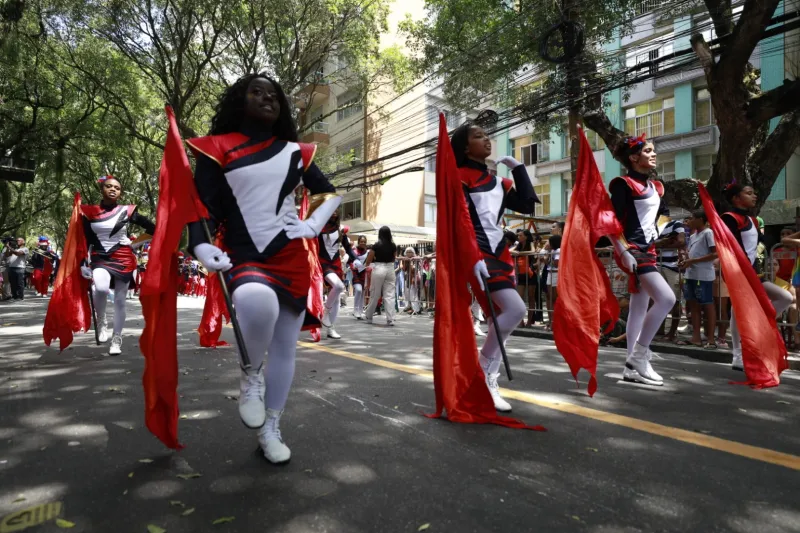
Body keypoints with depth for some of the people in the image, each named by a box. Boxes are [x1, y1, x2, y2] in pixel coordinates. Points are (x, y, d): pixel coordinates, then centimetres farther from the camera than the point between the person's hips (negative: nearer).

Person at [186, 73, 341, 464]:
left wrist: (316, 224, 6)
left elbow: (330, 192, 23)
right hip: (246, 258, -4)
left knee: (285, 346, 7)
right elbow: (202, 205, -3)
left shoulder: (294, 151, 12)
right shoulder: (217, 149, 4)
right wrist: (201, 246, -21)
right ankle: (251, 375, -6)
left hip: (293, 259, 4)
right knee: (256, 301, -38)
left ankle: (270, 431, 26)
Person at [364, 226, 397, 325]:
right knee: (390, 295, 3)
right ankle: (390, 319, -2)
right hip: (390, 269, 3)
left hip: (378, 269, -2)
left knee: (374, 295, 8)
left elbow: (368, 261, -1)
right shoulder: (393, 246, 2)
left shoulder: (376, 245, -7)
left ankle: (369, 317, 21)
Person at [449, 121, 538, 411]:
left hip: (498, 254, 8)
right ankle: (482, 372, -5)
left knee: (500, 316, 4)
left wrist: (518, 168, 13)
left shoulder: (496, 182, 19)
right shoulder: (458, 178, -3)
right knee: (515, 310, -19)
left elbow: (527, 205, 13)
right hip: (474, 256, -8)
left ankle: (489, 383, 13)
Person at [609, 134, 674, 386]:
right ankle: (638, 356, -9)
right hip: (632, 251, -9)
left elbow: (663, 215, 27)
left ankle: (633, 366, 15)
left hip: (648, 250, 9)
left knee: (639, 308, 8)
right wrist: (623, 252, -21)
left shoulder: (655, 187, 16)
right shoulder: (623, 184, -9)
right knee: (666, 298, -18)